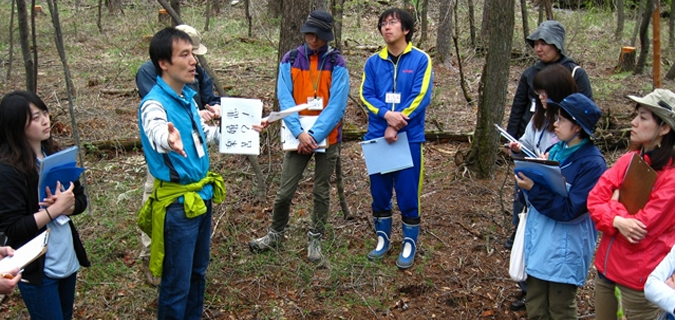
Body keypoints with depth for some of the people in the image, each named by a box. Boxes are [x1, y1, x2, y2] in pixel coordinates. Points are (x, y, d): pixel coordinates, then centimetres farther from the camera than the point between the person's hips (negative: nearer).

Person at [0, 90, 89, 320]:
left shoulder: (55, 154, 1)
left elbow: (81, 200, 6)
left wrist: (65, 204, -15)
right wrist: (55, 209, -23)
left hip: (68, 260, 6)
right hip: (37, 269, -6)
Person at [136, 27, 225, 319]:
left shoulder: (187, 96, 5)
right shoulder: (154, 104, -21)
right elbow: (157, 132, -45)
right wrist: (169, 140, -67)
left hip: (202, 195, 8)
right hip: (178, 203, -8)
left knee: (197, 272, 22)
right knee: (177, 283, 4)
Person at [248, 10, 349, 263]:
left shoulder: (336, 63, -7)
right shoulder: (290, 60, -2)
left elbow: (336, 105, -13)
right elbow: (285, 100, -7)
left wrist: (315, 135, -21)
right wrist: (299, 132, -19)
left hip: (327, 138, -1)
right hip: (298, 136, 1)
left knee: (321, 192, 10)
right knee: (285, 191, 4)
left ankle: (315, 239, 25)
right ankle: (275, 234, 26)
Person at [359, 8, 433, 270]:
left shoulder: (420, 60, -3)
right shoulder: (373, 62, 6)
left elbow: (420, 97, -10)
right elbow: (366, 94, 1)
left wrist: (396, 125, -15)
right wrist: (387, 115, -17)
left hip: (409, 137, -3)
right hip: (377, 136, 4)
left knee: (408, 193, 1)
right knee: (379, 191, 11)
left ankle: (409, 244, 16)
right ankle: (383, 238, 27)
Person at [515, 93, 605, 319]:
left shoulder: (592, 164, -18)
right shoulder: (556, 150, 4)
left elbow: (569, 209, -21)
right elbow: (540, 185, 7)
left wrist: (533, 188, -24)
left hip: (565, 251, -7)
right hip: (538, 244, 7)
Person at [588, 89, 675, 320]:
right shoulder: (630, 160, 2)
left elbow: (641, 227, -19)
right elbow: (594, 198, -2)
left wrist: (613, 204, -5)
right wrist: (617, 220, -19)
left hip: (640, 274, -6)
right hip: (607, 263, 6)